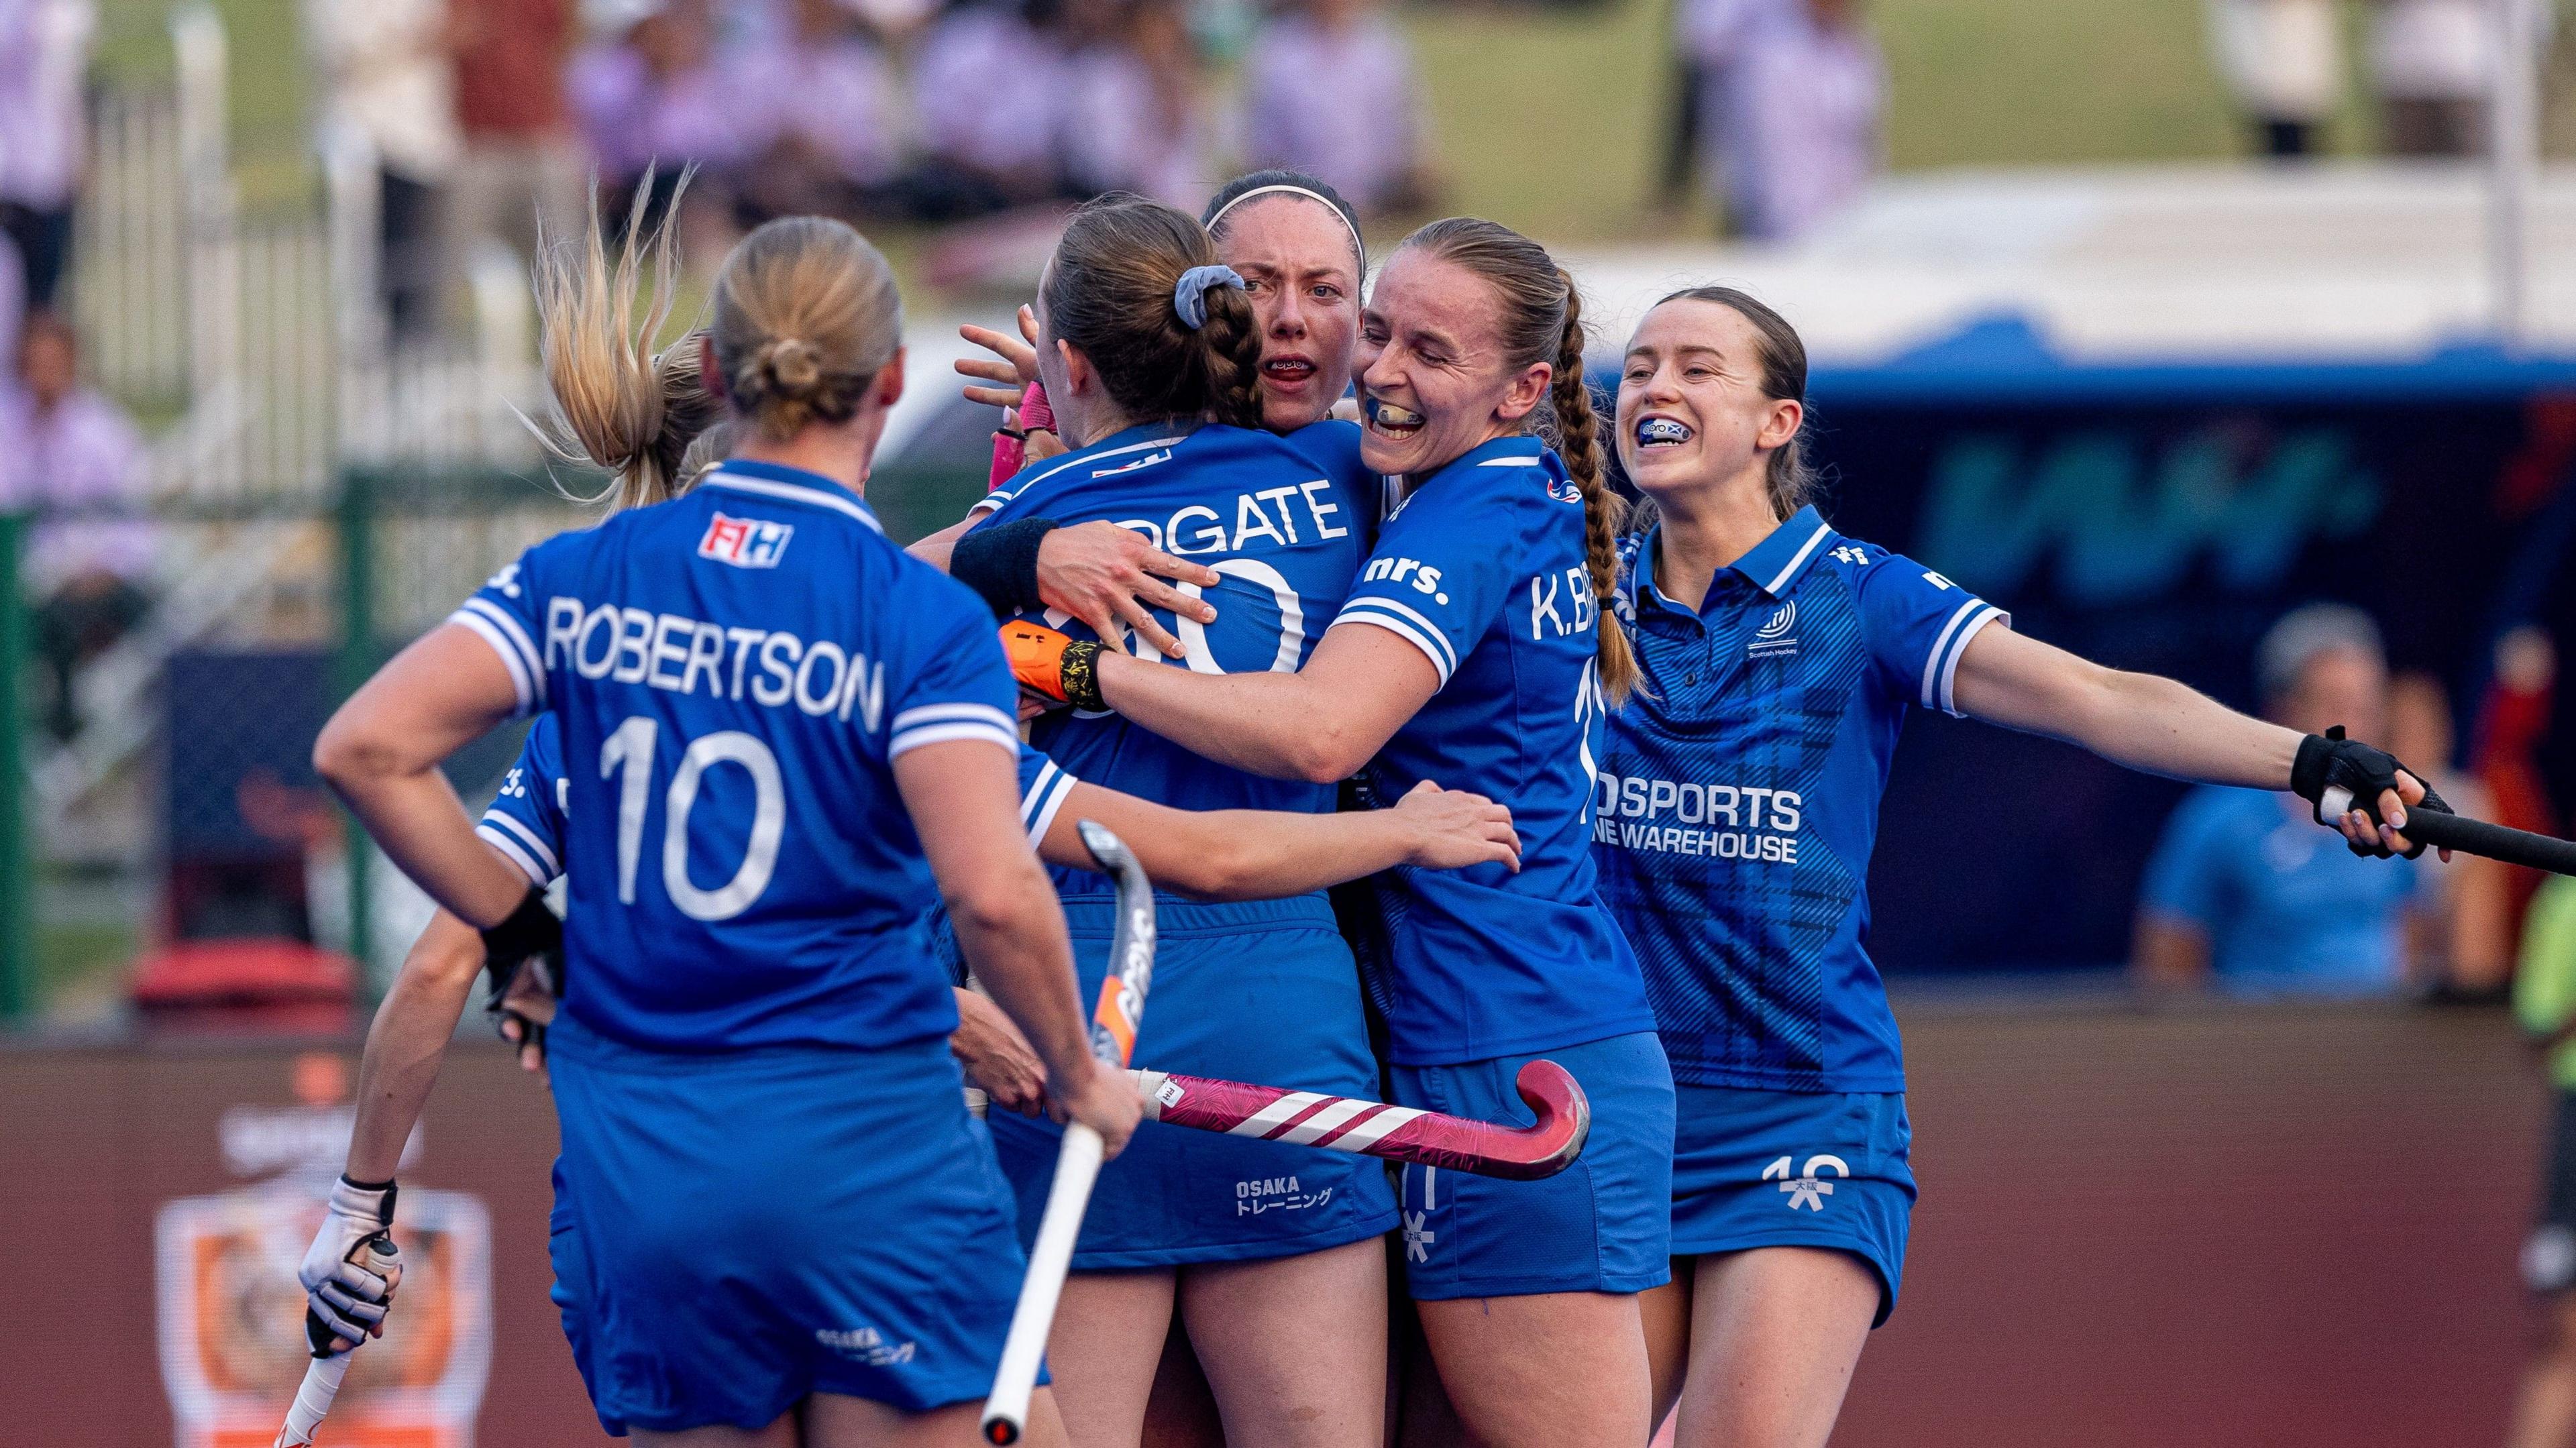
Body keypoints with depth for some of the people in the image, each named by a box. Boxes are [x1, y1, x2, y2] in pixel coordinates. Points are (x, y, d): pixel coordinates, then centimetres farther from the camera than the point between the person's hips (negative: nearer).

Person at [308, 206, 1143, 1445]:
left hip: (632, 1158, 4)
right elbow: (994, 893, -18)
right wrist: (1078, 1078, -2)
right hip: (869, 1148, -4)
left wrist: (519, 933, 7)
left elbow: (364, 749, -3)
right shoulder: (925, 619, -7)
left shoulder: (584, 576, 4)